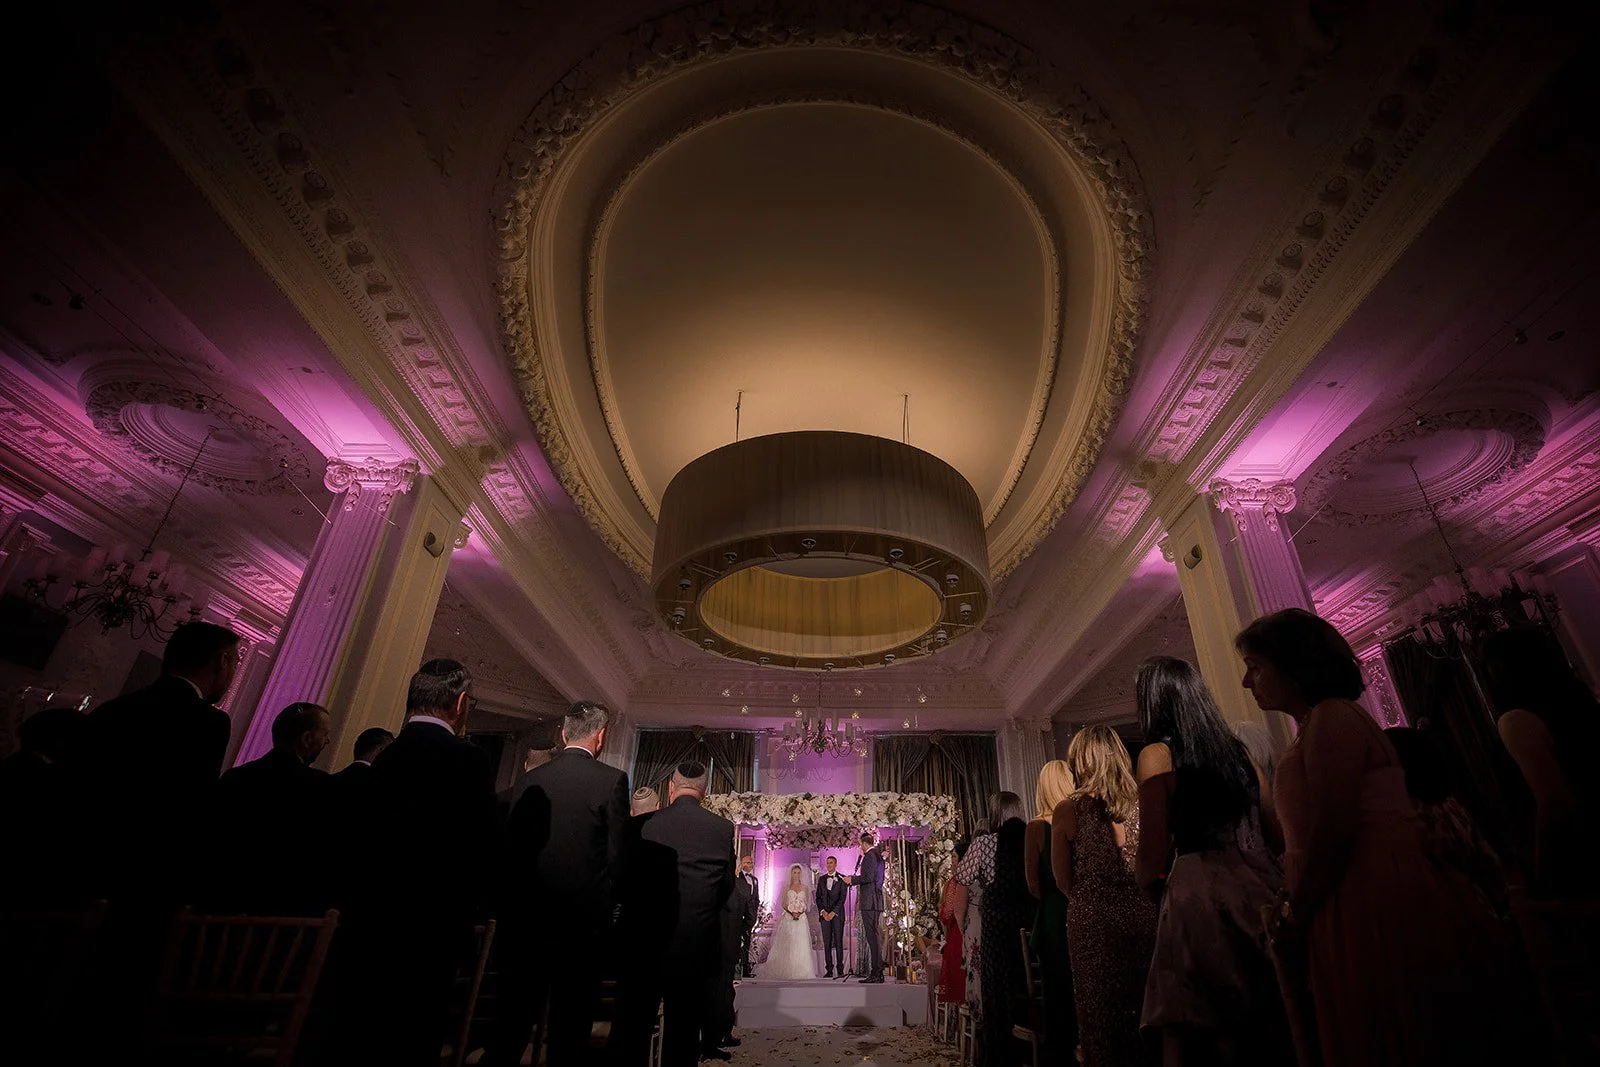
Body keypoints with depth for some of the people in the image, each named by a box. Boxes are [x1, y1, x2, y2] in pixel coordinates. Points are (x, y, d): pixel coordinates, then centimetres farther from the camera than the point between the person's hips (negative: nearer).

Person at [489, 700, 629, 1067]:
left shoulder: (532, 779, 0)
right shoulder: (612, 780, -10)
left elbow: (512, 844, 3)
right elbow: (616, 853, -9)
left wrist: (510, 906, 15)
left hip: (527, 913, 4)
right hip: (582, 915, -3)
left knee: (514, 1017, 15)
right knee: (571, 1023, 10)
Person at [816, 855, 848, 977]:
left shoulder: (842, 878, 2)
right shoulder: (822, 879, 13)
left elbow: (843, 897, -5)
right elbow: (818, 897, 11)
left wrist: (833, 912, -11)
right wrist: (823, 911, -4)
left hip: (837, 914, -3)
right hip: (824, 914, 3)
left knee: (838, 942, -4)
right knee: (827, 943, 1)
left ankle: (840, 970, -1)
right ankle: (829, 970, 4)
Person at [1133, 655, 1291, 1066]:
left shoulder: (1157, 754, -8)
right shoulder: (1236, 747, 10)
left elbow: (1153, 860, -11)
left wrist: (1151, 882, 10)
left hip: (1199, 899, -6)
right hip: (1259, 890, 6)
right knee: (1271, 1027, 16)